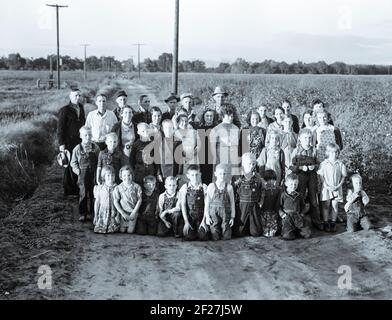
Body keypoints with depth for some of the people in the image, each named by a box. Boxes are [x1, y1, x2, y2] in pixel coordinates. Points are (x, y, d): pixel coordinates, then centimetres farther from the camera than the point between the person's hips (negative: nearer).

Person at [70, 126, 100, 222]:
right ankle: (82, 214, 11)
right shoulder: (77, 149, -1)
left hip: (93, 174, 2)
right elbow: (73, 162, 5)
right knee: (83, 194, -1)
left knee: (92, 194, 8)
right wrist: (78, 171, -8)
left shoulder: (96, 148, 2)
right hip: (82, 174, -1)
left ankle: (90, 213, 22)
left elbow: (99, 161, 6)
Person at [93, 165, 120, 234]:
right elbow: (97, 202, 7)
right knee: (99, 229, -8)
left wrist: (118, 214, -6)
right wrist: (96, 215, 5)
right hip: (103, 212, 1)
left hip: (114, 213, -1)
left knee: (113, 229, -16)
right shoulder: (100, 188, 2)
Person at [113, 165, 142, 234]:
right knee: (122, 230, 2)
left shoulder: (136, 187, -4)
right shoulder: (118, 188, -6)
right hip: (123, 212, 0)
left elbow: (139, 200, -2)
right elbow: (116, 202, -4)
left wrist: (134, 212, -8)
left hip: (133, 212, 0)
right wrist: (122, 213, -10)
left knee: (130, 231, -1)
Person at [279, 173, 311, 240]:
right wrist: (283, 214, -11)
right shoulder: (283, 195, 2)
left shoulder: (298, 195, 13)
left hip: (298, 217, 3)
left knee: (307, 234, -11)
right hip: (287, 218, -3)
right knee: (287, 236, -22)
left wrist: (302, 214, 5)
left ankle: (297, 230, 18)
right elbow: (279, 207, 2)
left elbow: (303, 206, 21)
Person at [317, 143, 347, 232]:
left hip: (337, 188, 1)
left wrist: (338, 186, -8)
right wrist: (327, 186, -12)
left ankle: (333, 224, 14)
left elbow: (343, 176, 4)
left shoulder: (340, 164, 1)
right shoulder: (323, 164, -2)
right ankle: (326, 224, 10)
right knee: (326, 206, 2)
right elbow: (321, 176, -2)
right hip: (326, 188, -1)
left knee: (335, 205, 3)